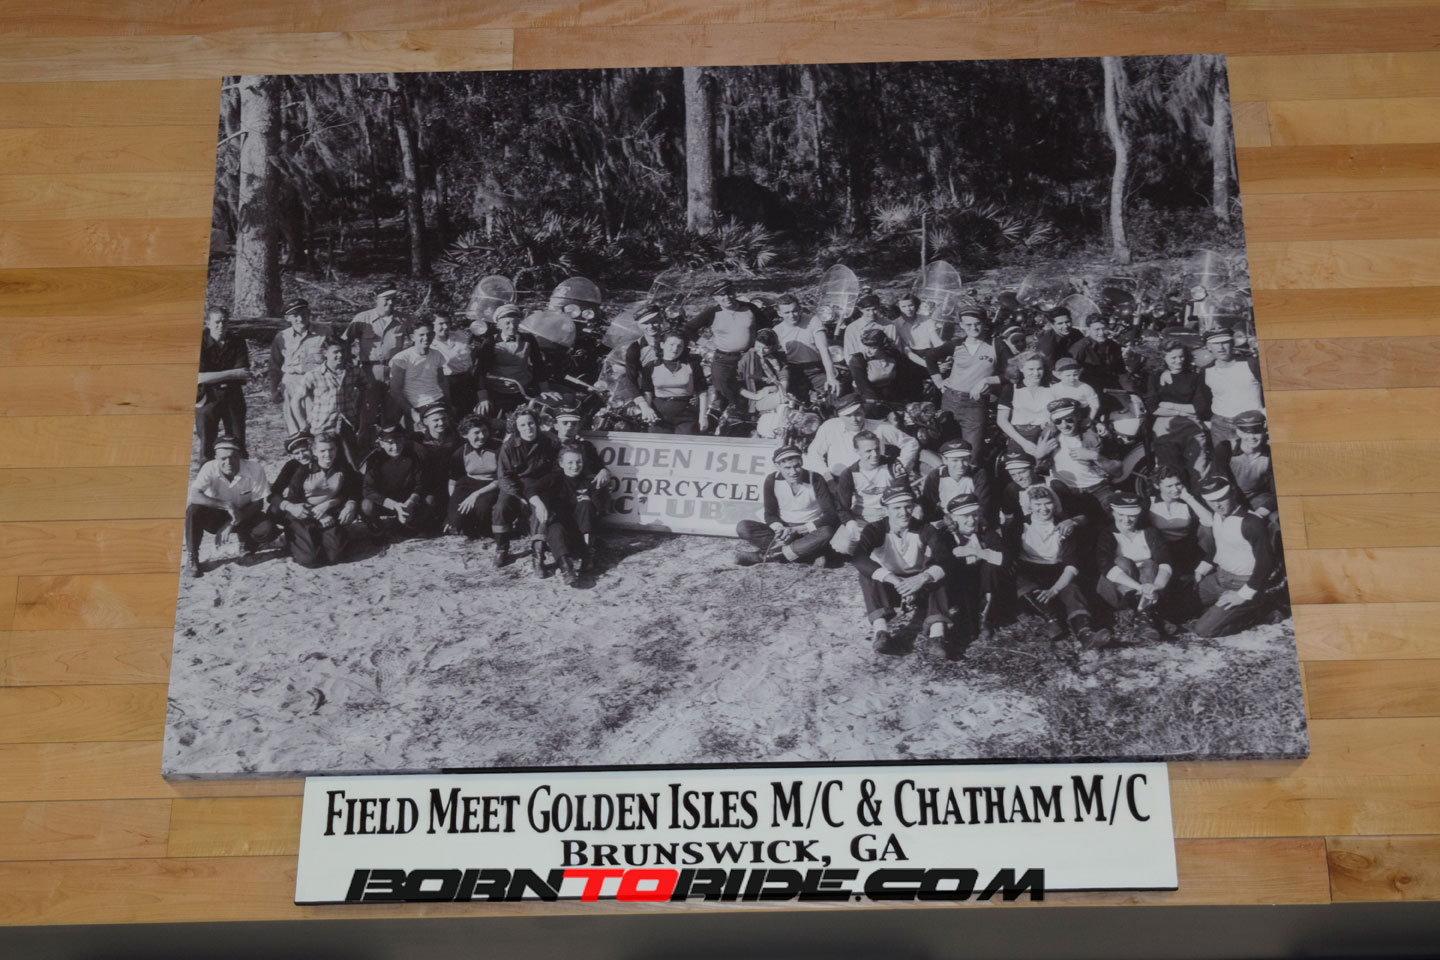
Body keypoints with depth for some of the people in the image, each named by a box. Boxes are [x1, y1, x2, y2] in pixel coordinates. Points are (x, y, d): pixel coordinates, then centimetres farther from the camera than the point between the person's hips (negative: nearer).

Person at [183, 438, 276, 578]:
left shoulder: (255, 470, -23)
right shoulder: (210, 468, -24)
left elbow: (258, 504, -16)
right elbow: (192, 496, -34)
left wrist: (232, 524, -24)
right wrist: (227, 505, -40)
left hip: (245, 515, 1)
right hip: (215, 515, -1)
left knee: (267, 529, -28)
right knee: (193, 511, -32)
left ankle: (246, 543, 10)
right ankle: (191, 558, -11)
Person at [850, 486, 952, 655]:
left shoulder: (924, 530, -8)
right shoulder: (875, 530, -12)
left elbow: (944, 557, -23)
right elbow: (859, 558, -31)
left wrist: (923, 578, -44)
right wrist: (894, 580, -44)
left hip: (919, 588, 1)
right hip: (887, 589, -1)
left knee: (939, 574, -27)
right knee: (866, 574, -29)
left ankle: (937, 635, -43)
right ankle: (881, 632, -45)